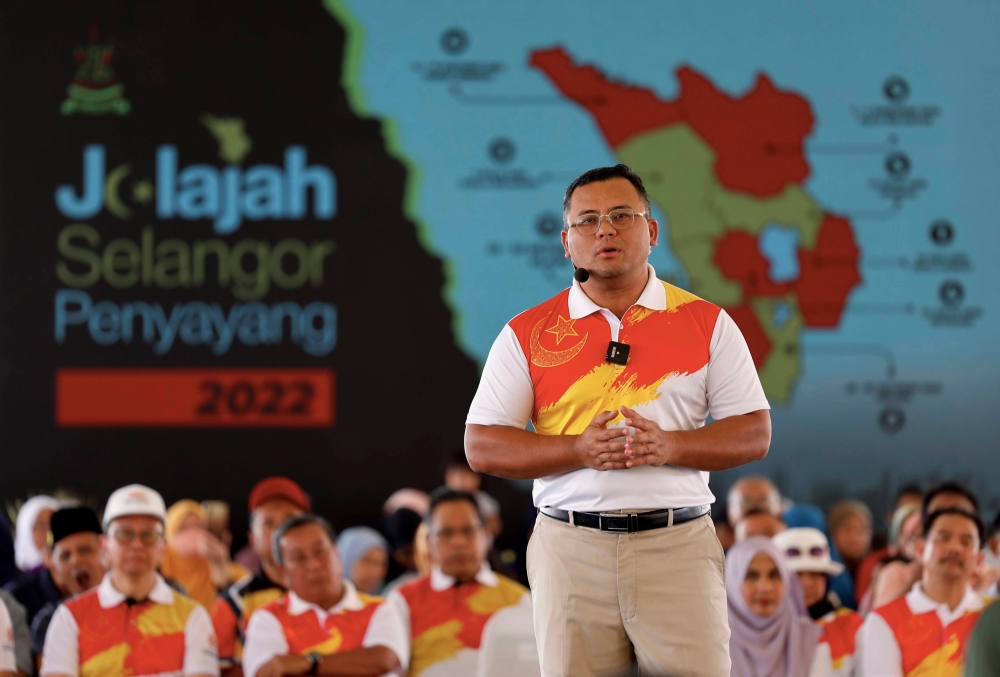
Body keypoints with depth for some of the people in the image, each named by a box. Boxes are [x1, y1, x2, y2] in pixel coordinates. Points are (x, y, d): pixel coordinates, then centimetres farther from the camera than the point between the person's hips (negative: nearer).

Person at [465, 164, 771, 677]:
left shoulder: (707, 323, 9)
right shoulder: (528, 333, 8)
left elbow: (755, 434, 6)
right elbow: (482, 446, 4)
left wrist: (671, 446, -12)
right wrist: (580, 450, -11)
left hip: (678, 543, 0)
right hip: (571, 548, 0)